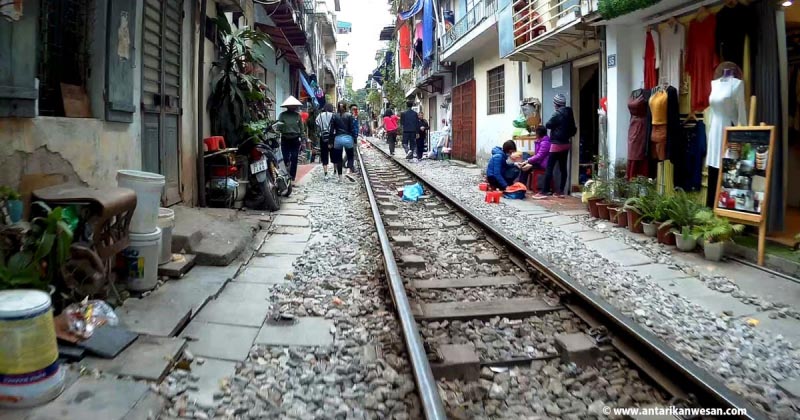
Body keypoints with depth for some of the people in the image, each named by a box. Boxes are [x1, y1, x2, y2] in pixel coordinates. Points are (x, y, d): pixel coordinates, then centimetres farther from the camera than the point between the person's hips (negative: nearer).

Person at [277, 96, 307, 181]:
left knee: (294, 159, 5)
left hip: (295, 139, 1)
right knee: (285, 159, 1)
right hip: (285, 139, -1)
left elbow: (302, 128, 5)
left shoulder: (298, 115, 4)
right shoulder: (282, 115, 0)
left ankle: (292, 176, 14)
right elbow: (279, 127, -4)